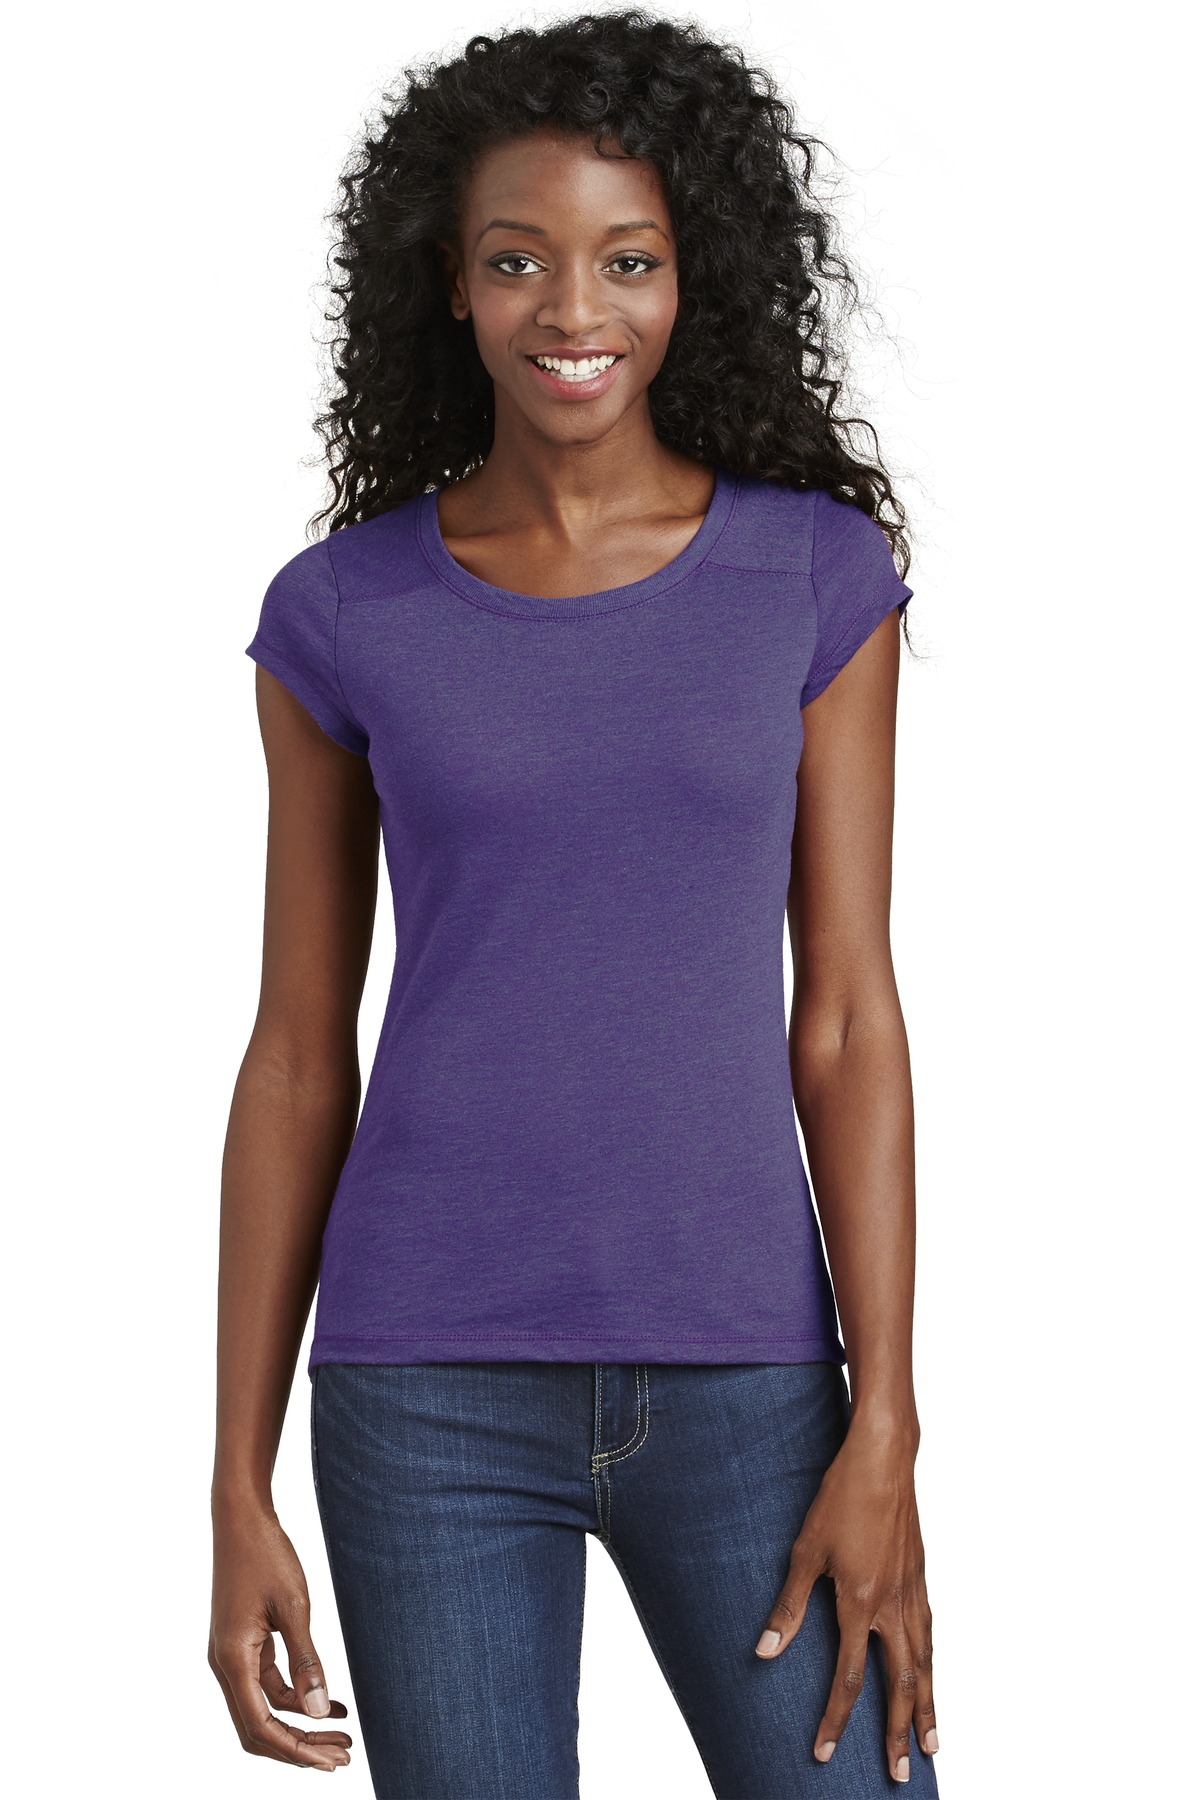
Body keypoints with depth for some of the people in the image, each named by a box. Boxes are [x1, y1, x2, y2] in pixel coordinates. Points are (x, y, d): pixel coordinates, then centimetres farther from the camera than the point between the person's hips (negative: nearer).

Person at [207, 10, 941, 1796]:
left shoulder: (819, 571, 1)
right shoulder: (343, 611, 1)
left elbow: (848, 1017, 0)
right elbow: (298, 1055, 4)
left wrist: (883, 1436, -7)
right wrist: (240, 1491, 2)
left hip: (740, 1379, 1)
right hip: (433, 1392, 0)